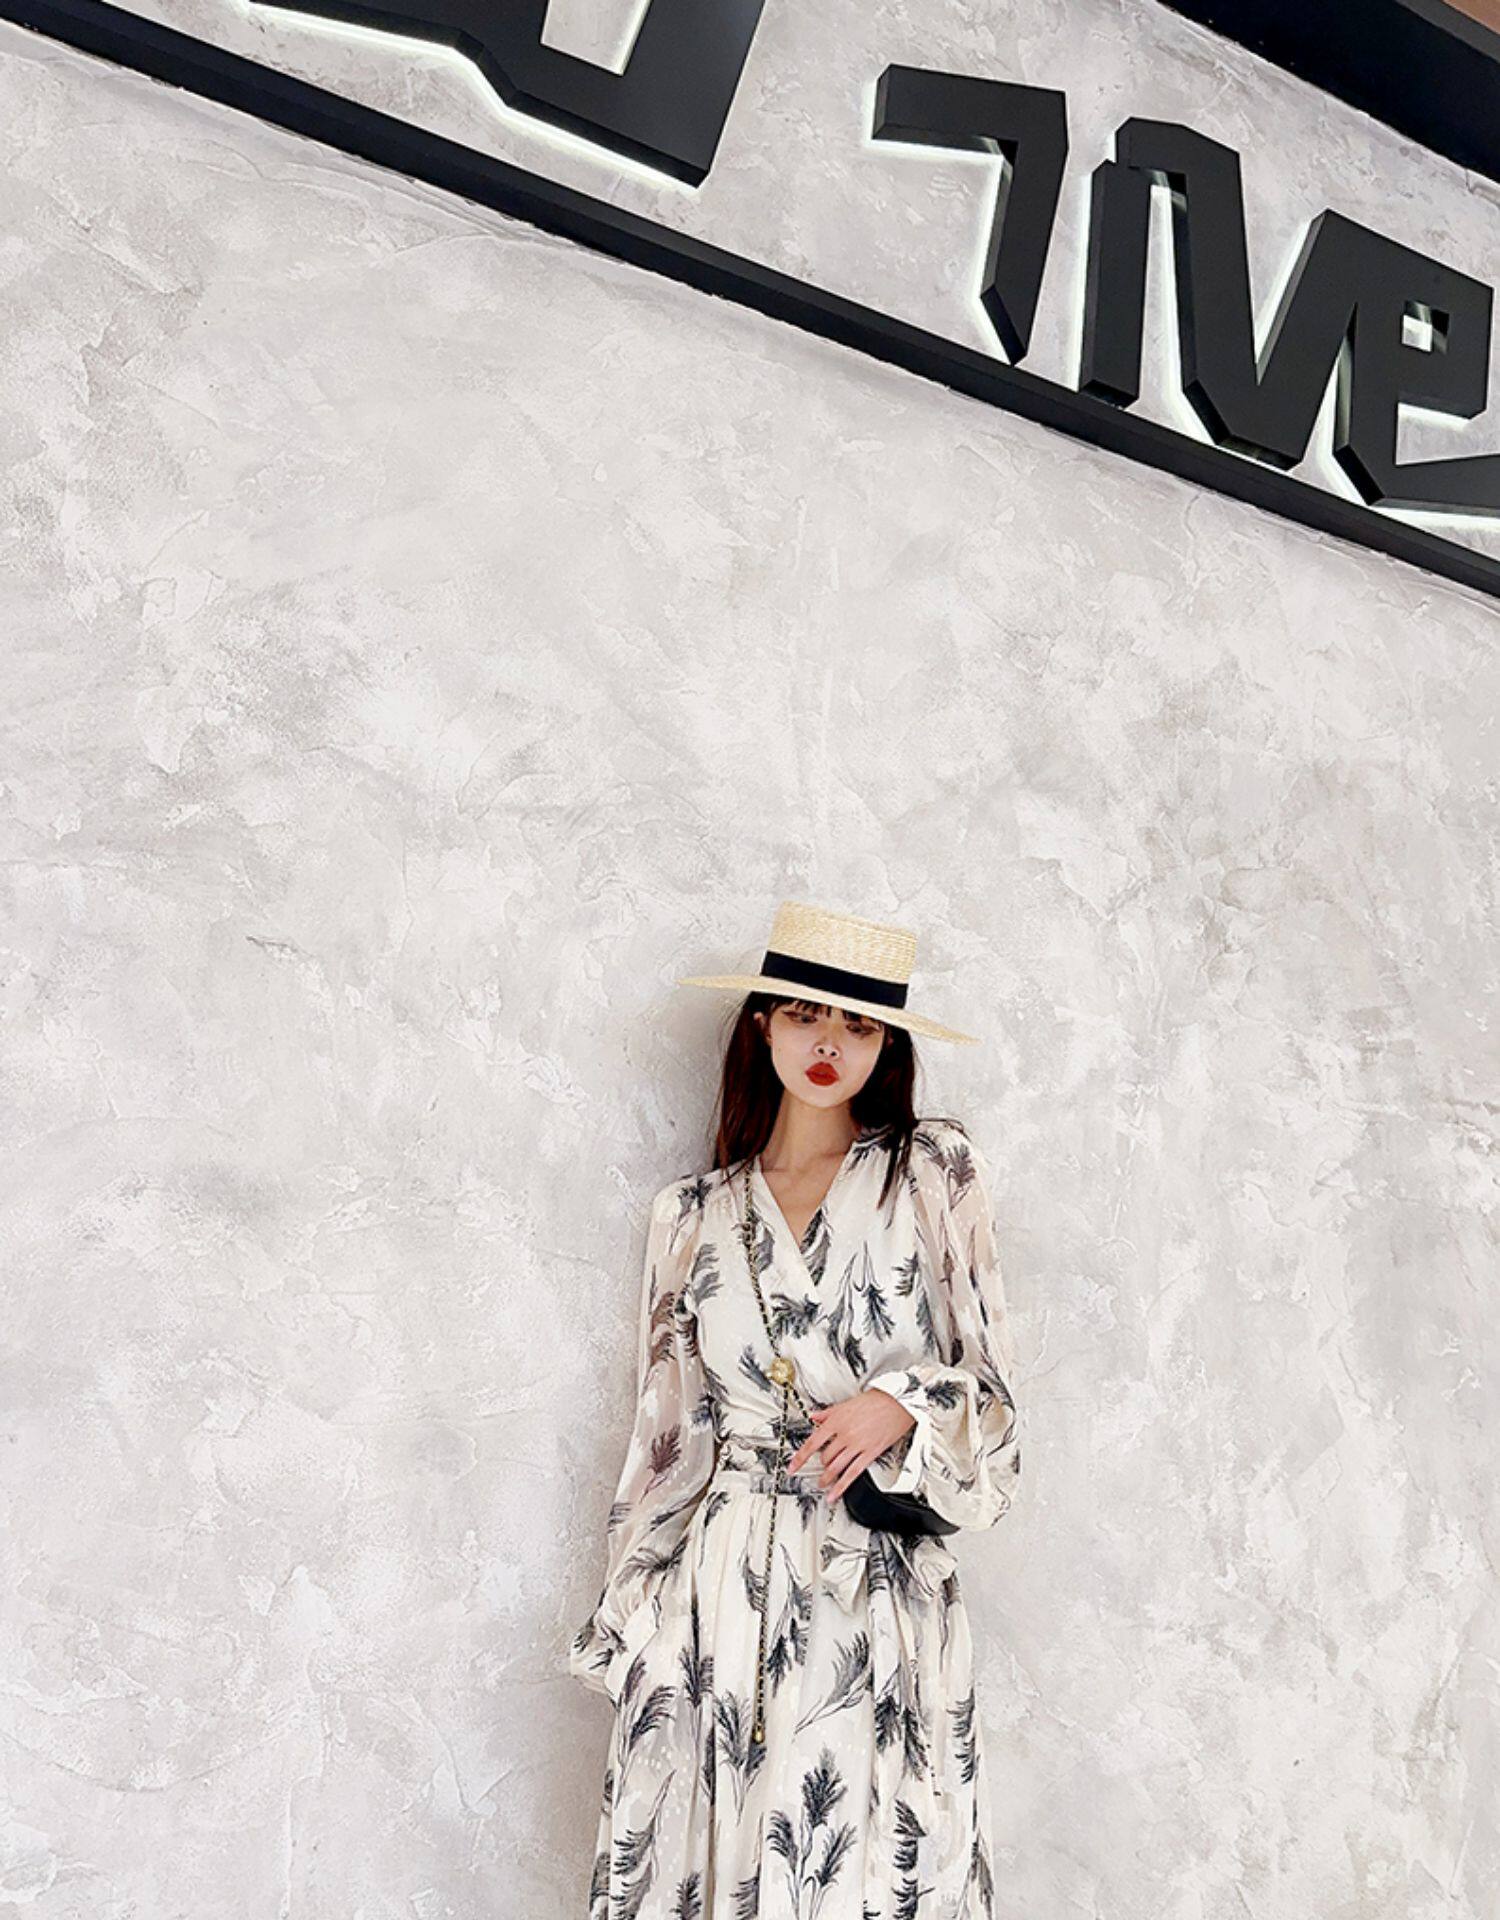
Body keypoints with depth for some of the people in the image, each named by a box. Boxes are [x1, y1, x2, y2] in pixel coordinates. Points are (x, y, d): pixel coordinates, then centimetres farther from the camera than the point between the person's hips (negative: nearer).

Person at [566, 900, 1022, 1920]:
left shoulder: (934, 1170, 2)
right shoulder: (694, 1212, 7)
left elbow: (990, 1384, 2)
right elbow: (668, 1430, 11)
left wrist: (901, 1404, -17)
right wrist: (628, 1618, 11)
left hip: (884, 1586, -1)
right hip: (725, 1587, 2)